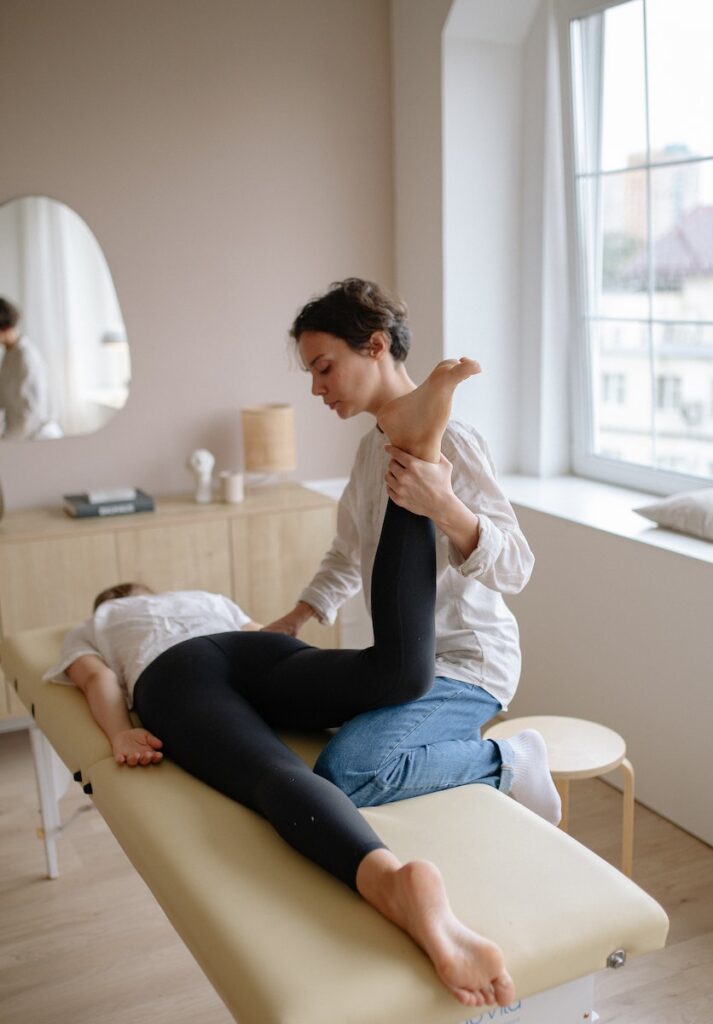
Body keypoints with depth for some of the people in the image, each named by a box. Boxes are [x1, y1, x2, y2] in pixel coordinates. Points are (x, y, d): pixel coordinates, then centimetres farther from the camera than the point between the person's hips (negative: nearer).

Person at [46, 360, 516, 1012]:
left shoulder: (87, 632, 37)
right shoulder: (208, 598, 46)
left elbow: (97, 680, 15)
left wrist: (121, 732, -1)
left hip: (171, 678, -2)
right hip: (255, 652, 2)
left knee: (277, 775, -33)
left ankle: (396, 882, -65)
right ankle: (419, 442, -38)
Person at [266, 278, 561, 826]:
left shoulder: (447, 441, -17)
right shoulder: (374, 446, 11)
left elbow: (513, 568, -24)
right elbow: (348, 555, 23)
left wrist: (442, 505, -39)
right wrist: (294, 620, 13)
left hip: (465, 662, -9)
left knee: (344, 773, -30)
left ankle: (507, 763, -7)